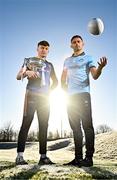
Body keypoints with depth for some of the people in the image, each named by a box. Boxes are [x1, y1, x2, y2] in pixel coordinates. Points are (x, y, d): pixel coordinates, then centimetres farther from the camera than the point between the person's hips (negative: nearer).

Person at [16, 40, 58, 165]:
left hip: (45, 97, 4)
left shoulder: (49, 65, 23)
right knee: (26, 124, -11)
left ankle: (43, 156, 1)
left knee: (43, 126, -2)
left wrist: (50, 90, 7)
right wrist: (26, 72, -17)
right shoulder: (29, 60, 13)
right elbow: (18, 76, 4)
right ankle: (20, 156, -9)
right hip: (31, 96, -3)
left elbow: (55, 81, 26)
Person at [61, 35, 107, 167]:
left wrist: (100, 67, -24)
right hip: (70, 96, 5)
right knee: (75, 127, 5)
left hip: (83, 94, -4)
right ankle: (78, 157, 11)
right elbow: (63, 78, 24)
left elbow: (95, 76, -4)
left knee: (87, 125, -8)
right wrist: (65, 89, 7)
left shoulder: (88, 58, 10)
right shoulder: (67, 60, 22)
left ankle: (89, 157, -2)